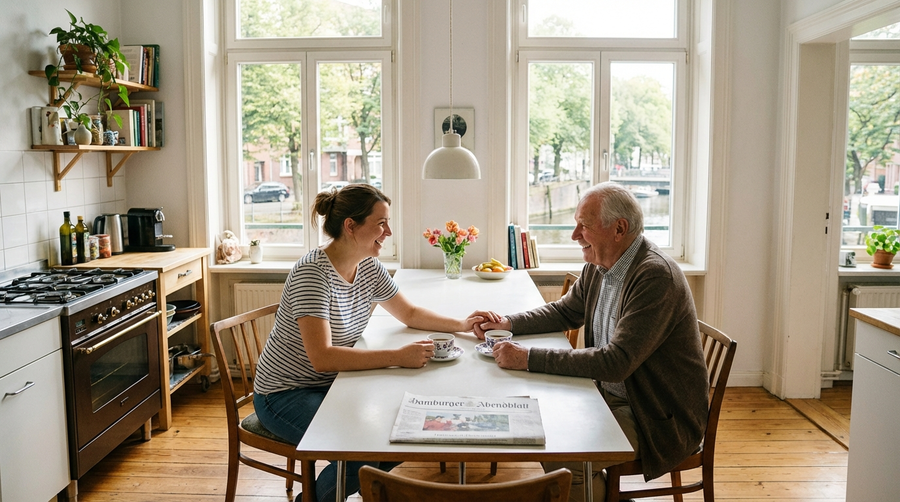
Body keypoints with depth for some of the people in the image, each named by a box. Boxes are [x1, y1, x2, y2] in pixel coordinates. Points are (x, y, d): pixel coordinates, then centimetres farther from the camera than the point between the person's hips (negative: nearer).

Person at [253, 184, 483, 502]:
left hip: (331, 385, 8)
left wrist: (462, 325, -1)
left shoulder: (370, 268, -1)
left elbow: (409, 313, 13)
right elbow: (322, 357, -34)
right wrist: (398, 357, -37)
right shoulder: (312, 273, -25)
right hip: (286, 394, -7)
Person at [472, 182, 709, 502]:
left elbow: (615, 363, -31)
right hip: (611, 395, 9)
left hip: (659, 417, -9)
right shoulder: (598, 266, 2)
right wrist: (508, 323, 1)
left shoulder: (656, 277, -25)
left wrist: (529, 358, -31)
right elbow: (565, 312, 19)